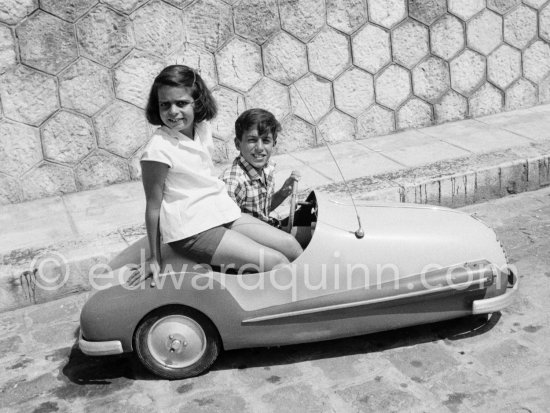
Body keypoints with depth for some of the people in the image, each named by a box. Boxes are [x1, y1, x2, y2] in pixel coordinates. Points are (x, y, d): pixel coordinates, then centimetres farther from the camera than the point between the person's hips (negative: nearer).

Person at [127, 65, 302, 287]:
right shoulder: (159, 149, -19)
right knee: (277, 263, -14)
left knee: (290, 245, 3)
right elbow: (153, 205, -12)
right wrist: (154, 258, -7)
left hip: (222, 214, 8)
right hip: (192, 230, -8)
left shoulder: (203, 128, 3)